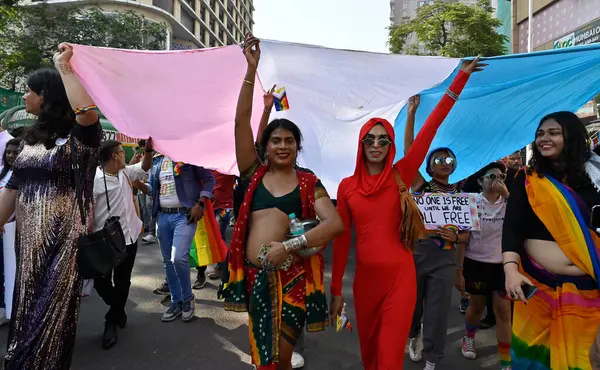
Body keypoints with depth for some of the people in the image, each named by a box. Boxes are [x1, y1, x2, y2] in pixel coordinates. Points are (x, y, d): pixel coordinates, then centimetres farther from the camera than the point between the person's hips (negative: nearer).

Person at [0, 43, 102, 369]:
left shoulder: (79, 135, -9)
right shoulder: (31, 137, 12)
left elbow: (88, 113, -34)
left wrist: (64, 67, -21)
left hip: (63, 238, -7)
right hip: (29, 238, 7)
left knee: (51, 315, 4)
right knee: (27, 312, 17)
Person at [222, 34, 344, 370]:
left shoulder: (309, 183, 2)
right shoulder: (255, 173, 5)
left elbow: (335, 223, -10)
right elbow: (241, 121, -5)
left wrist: (290, 245, -19)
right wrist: (252, 69, -11)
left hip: (291, 276, -2)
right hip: (256, 274, 2)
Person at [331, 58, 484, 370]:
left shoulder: (401, 176, -4)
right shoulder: (347, 186, -1)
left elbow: (430, 128, -10)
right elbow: (341, 239, 2)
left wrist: (460, 79, -12)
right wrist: (336, 290, 3)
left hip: (399, 276, -2)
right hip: (365, 277, 2)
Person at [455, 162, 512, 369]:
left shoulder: (508, 203, -2)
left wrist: (506, 195, -25)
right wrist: (459, 270, -9)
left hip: (502, 264, 1)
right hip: (476, 263, -1)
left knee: (503, 312, 0)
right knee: (477, 307, 16)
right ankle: (468, 338, 44)